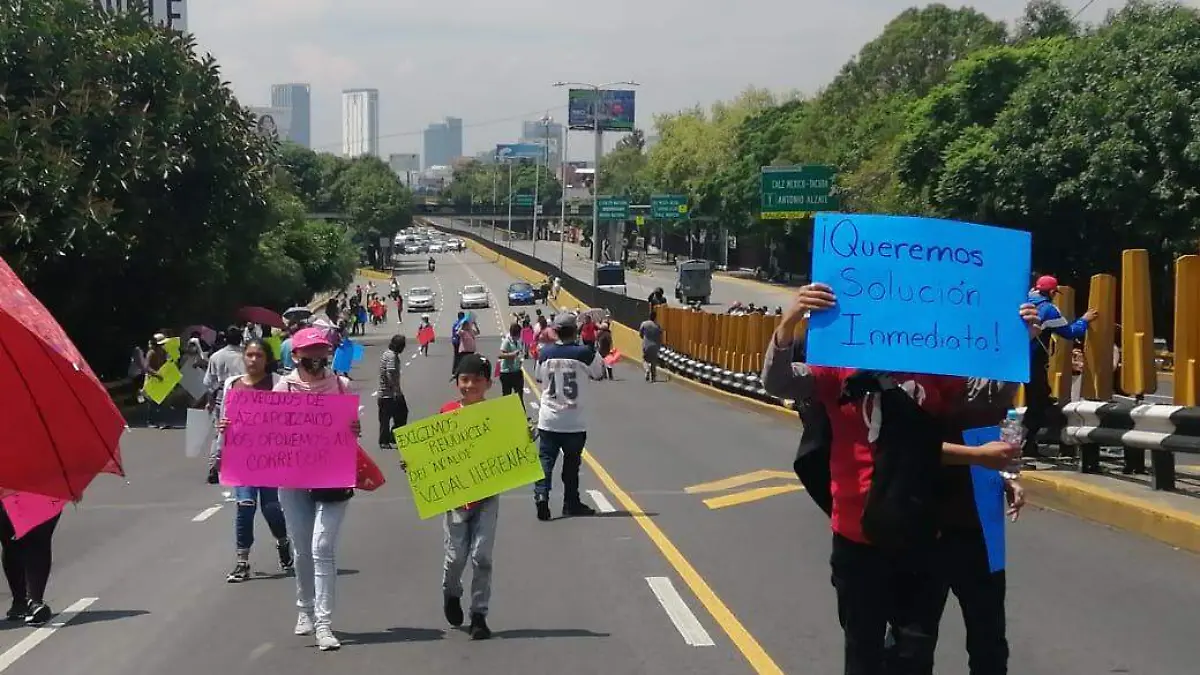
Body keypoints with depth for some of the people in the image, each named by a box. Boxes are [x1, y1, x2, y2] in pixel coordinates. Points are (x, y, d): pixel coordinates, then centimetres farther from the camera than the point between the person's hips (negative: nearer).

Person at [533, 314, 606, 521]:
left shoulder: (545, 354, -3)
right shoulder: (585, 353, -10)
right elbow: (599, 373, 7)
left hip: (548, 419, 1)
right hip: (574, 421, -1)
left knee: (545, 459, 3)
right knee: (571, 463, 12)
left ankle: (541, 496, -17)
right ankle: (571, 503, 20)